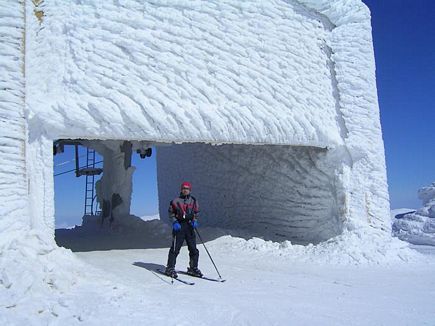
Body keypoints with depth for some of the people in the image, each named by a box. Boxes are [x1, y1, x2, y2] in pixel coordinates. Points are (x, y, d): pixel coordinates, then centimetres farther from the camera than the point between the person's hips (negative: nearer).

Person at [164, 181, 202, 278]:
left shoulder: (193, 201, 10)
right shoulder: (176, 201, 1)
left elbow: (196, 213, 18)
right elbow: (171, 213, 6)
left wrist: (195, 221, 0)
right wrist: (174, 222, -8)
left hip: (189, 226, 3)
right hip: (179, 226, -3)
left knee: (193, 249, 4)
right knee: (175, 248, -4)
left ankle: (193, 268, 17)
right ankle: (170, 268, 6)